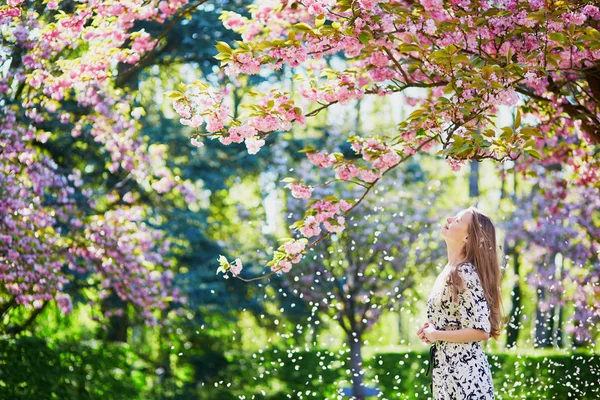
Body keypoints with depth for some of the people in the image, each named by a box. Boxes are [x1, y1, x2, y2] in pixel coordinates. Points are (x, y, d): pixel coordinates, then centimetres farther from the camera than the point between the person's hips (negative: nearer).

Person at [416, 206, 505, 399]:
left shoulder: (465, 274, -17)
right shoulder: (451, 271, 11)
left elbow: (480, 331, -21)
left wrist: (436, 335, -13)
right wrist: (432, 329, 6)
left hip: (464, 372, -9)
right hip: (448, 369, 9)